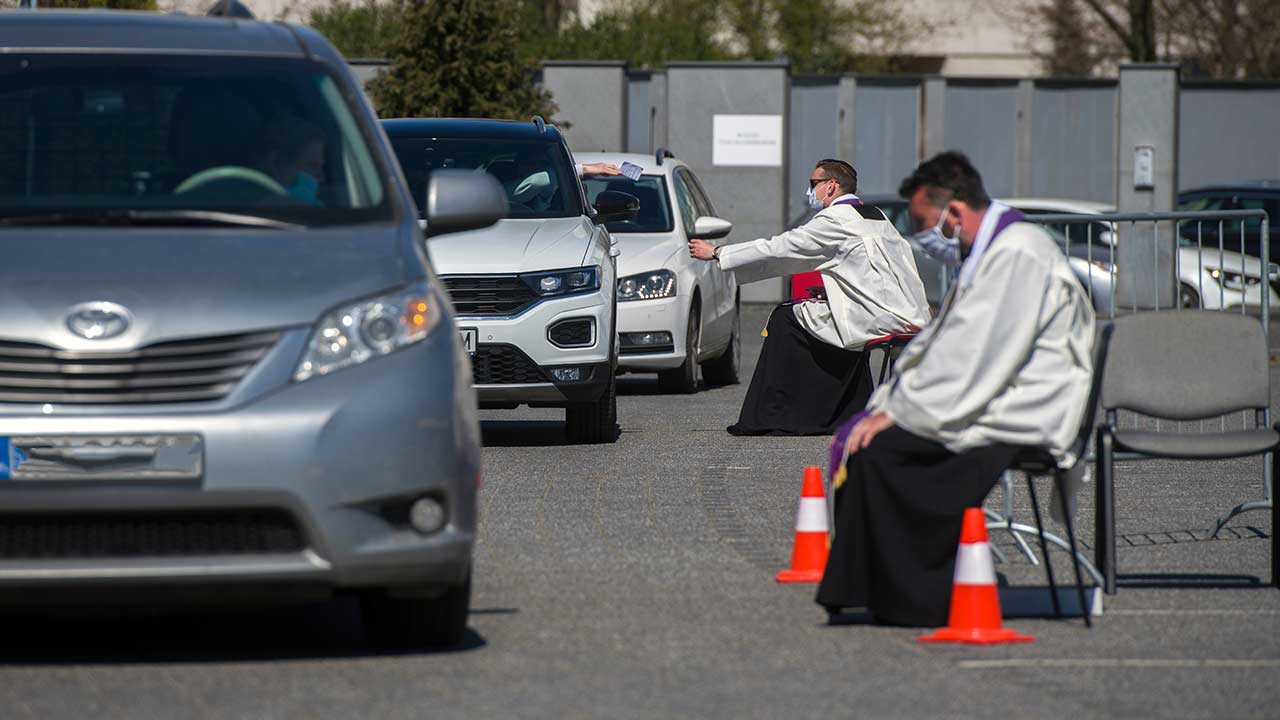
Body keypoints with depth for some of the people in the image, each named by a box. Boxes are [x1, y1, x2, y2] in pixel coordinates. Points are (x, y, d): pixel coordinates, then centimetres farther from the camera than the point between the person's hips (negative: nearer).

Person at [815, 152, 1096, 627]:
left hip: (1017, 421, -10)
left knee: (879, 448, -20)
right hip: (986, 404, 10)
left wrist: (897, 413, -18)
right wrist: (887, 404, 7)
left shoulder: (1016, 255, -17)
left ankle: (910, 600, -12)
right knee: (858, 437, 1)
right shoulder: (987, 252, 17)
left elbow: (971, 358, -22)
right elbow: (937, 345, 19)